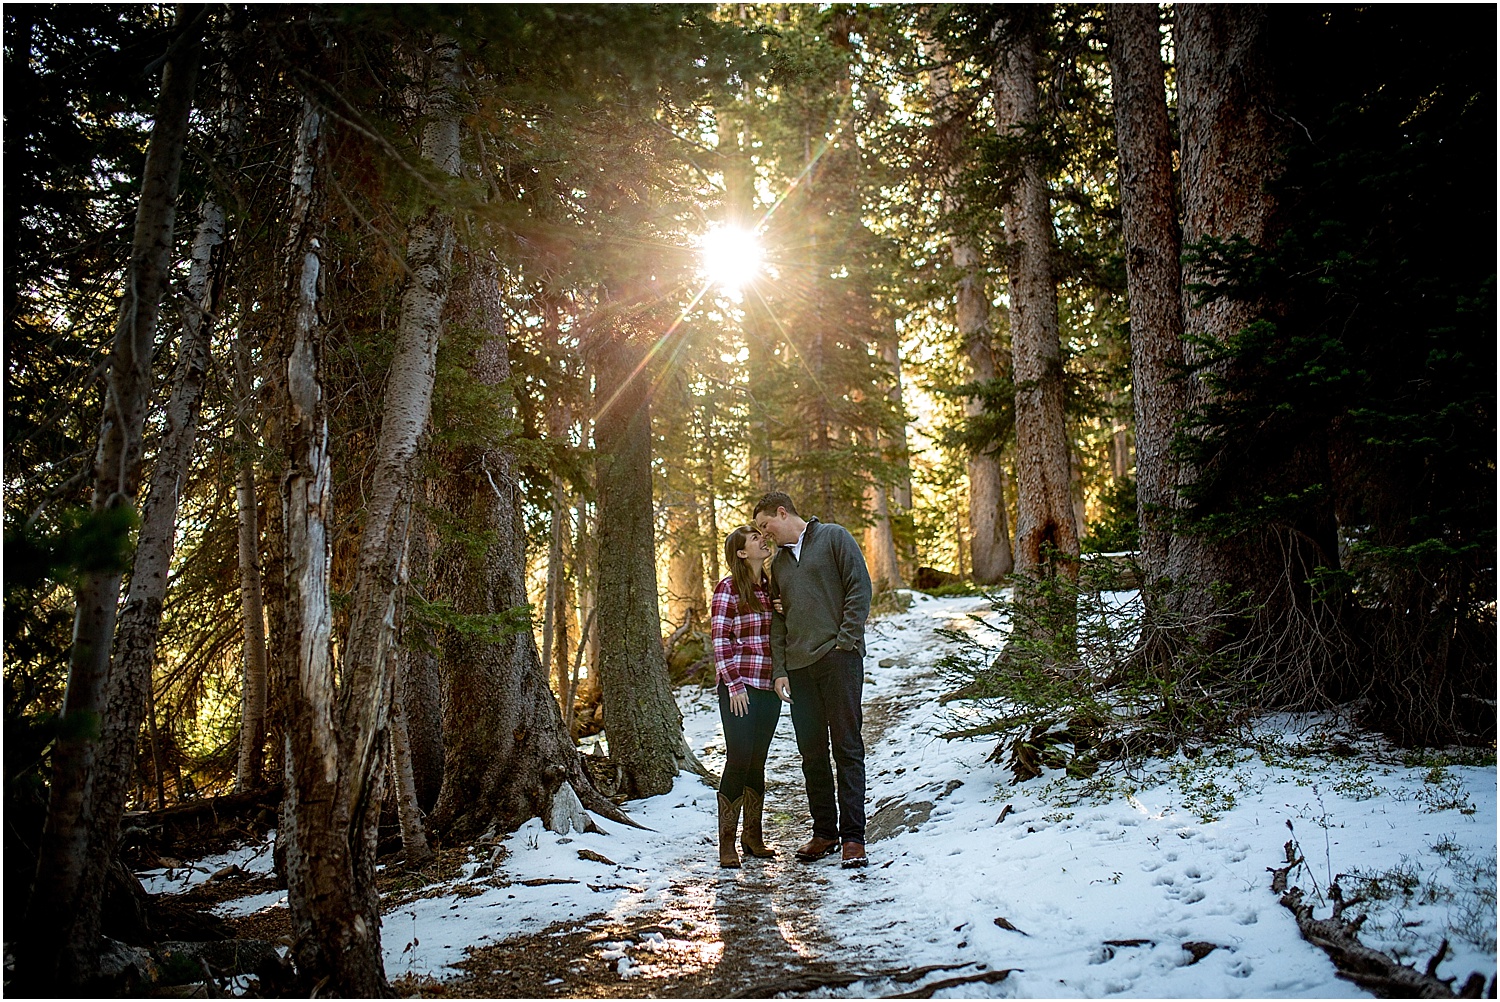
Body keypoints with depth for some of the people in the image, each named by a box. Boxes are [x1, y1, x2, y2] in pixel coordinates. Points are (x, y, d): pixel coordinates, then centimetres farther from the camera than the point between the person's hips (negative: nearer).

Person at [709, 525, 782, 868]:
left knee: (758, 762, 9)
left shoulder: (772, 586, 12)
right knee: (738, 760, -7)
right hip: (739, 686, -5)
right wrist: (734, 684, -12)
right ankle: (727, 843, 2)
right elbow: (720, 641, -7)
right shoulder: (728, 588, -5)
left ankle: (753, 837, 18)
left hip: (769, 686, 5)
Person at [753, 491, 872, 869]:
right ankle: (824, 831, 16)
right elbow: (777, 620, 17)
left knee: (847, 747, -4)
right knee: (811, 752, 7)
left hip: (838, 658, -6)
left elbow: (860, 589, -4)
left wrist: (845, 641, -11)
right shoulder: (778, 562, 20)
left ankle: (852, 837, -2)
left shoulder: (833, 538, 3)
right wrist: (779, 670, 7)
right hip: (798, 667, 6)